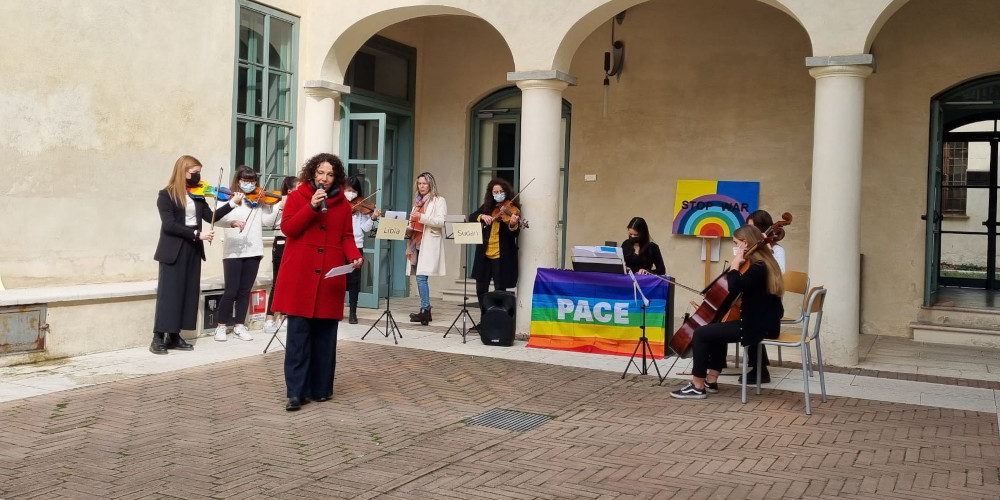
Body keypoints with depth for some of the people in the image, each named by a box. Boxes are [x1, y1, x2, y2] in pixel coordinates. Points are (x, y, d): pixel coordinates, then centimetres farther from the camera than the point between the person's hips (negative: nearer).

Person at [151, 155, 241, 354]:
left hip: (193, 250, 6)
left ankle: (174, 336, 13)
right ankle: (158, 337, 0)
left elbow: (211, 216, 3)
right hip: (173, 250, -6)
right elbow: (169, 225, -17)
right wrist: (197, 233, -23)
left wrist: (232, 203, -7)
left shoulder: (197, 195, 10)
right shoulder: (166, 195, -8)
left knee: (188, 292, 6)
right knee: (169, 292, -5)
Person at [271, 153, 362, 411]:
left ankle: (321, 388, 16)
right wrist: (312, 207, -16)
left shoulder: (343, 204, 10)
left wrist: (354, 256, -9)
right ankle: (296, 392, -2)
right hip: (299, 276, -2)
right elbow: (287, 228, -6)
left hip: (330, 276, 3)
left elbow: (346, 237, 10)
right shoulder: (296, 197, 4)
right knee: (298, 334, -4)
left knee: (325, 335, 6)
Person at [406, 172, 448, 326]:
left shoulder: (439, 200, 1)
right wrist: (407, 228, 4)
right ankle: (426, 311, 13)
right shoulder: (418, 202, 21)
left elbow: (441, 221, -13)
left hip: (429, 244, -7)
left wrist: (422, 217, -23)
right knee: (420, 278, 7)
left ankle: (424, 311, -15)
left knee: (421, 277, -15)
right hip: (416, 243, 7)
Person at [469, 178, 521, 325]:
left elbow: (515, 233, -14)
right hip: (484, 254, 5)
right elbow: (471, 217, 2)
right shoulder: (487, 207, 8)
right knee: (481, 289, 10)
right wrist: (482, 216, -18)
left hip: (502, 255, -5)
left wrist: (513, 224, -36)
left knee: (500, 290, -1)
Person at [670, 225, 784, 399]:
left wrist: (735, 263, -20)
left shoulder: (757, 267, -19)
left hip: (756, 326, -11)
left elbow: (735, 287, -32)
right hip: (762, 322, 11)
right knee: (715, 329, 28)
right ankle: (711, 381, 26)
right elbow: (742, 286, 25)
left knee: (701, 333, -8)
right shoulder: (764, 263, 12)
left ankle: (697, 387, -1)